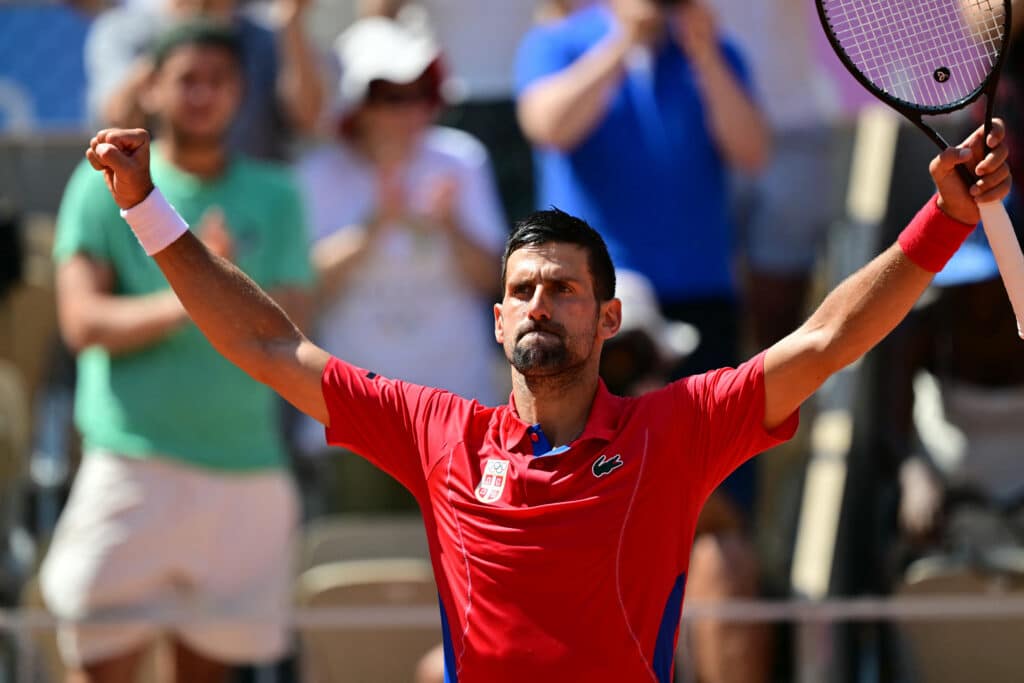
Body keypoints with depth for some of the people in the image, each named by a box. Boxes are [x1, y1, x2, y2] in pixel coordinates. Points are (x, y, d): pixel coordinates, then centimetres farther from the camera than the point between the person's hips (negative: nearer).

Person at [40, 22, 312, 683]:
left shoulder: (274, 196, 11)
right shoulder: (106, 186, 5)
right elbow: (83, 320, -5)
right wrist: (183, 303, -19)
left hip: (246, 467, 2)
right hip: (133, 459, -2)